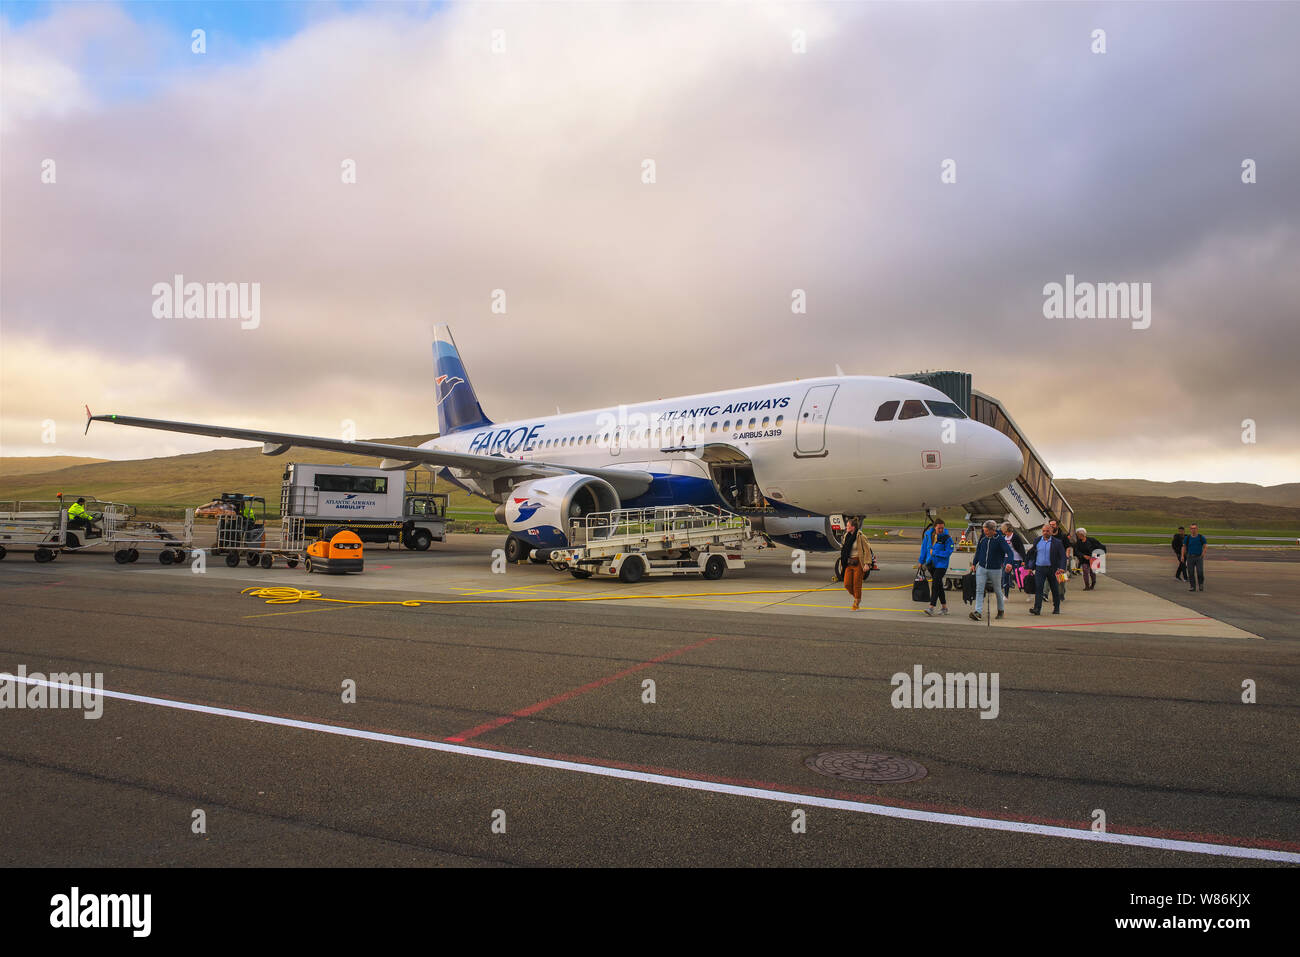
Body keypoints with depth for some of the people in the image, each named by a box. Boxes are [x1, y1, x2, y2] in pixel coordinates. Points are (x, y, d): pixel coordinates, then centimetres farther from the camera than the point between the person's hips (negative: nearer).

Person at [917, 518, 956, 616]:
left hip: (941, 564, -6)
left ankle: (931, 608, -14)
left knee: (935, 585, -13)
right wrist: (921, 561, 16)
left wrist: (934, 553, -15)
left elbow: (948, 552, -16)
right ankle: (945, 608, 24)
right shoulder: (928, 534, 2)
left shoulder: (947, 538, -12)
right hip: (931, 563, 6)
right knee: (939, 585, 14)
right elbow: (924, 547, 12)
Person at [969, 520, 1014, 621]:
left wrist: (1008, 563, -39)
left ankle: (1001, 610, 33)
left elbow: (1010, 552, -21)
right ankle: (978, 612, -14)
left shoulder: (1000, 539, -12)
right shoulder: (983, 538, 2)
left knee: (997, 590, 13)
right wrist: (974, 563, 19)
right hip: (981, 568, 3)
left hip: (995, 570, -3)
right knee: (979, 590, -8)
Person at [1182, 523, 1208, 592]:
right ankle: (1193, 587, 6)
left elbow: (1204, 547, 4)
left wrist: (1203, 554, -12)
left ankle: (1201, 584, 15)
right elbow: (1184, 547, 8)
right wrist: (1183, 556, -2)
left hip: (1199, 557, -1)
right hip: (1190, 557, 1)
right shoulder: (1187, 538, 3)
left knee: (1200, 572, -9)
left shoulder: (1201, 537, 0)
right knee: (1191, 573, -1)